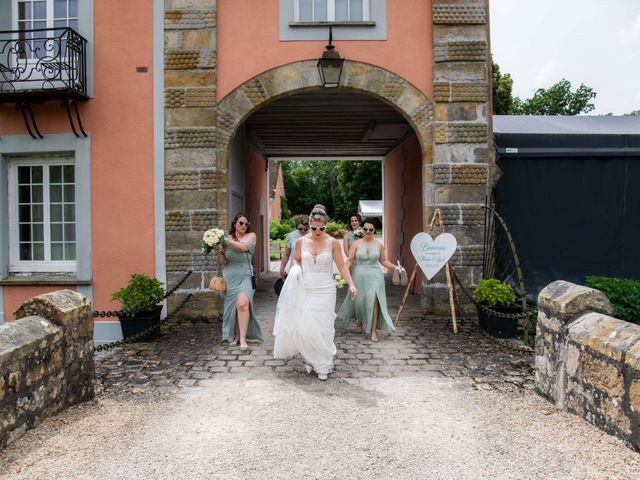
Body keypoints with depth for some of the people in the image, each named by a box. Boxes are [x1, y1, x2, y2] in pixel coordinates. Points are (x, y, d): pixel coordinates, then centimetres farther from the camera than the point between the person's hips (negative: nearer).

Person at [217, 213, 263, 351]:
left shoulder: (251, 236, 4)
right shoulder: (227, 238, 7)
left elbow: (243, 247, -18)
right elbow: (221, 262, 7)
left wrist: (229, 241, -11)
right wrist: (220, 252, -12)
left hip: (245, 276, -2)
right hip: (229, 278, 2)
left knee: (243, 304, -19)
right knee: (233, 306, 4)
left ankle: (243, 338, -14)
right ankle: (236, 335, 22)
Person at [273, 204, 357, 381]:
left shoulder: (333, 242, -4)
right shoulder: (301, 241, 1)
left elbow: (342, 265, -3)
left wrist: (351, 284, -13)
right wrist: (295, 270, -7)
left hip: (325, 290, -1)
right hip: (305, 290, 1)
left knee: (323, 328, 1)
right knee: (305, 326, -3)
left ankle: (323, 366, 17)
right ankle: (310, 358, 23)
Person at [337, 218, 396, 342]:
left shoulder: (379, 245, 4)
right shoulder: (356, 244, -1)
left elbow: (384, 261, 12)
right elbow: (349, 261, -3)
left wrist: (395, 267, -1)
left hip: (375, 276, 0)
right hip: (360, 276, 0)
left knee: (373, 301, -12)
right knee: (360, 301, 10)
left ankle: (373, 330, -3)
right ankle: (362, 321, 41)